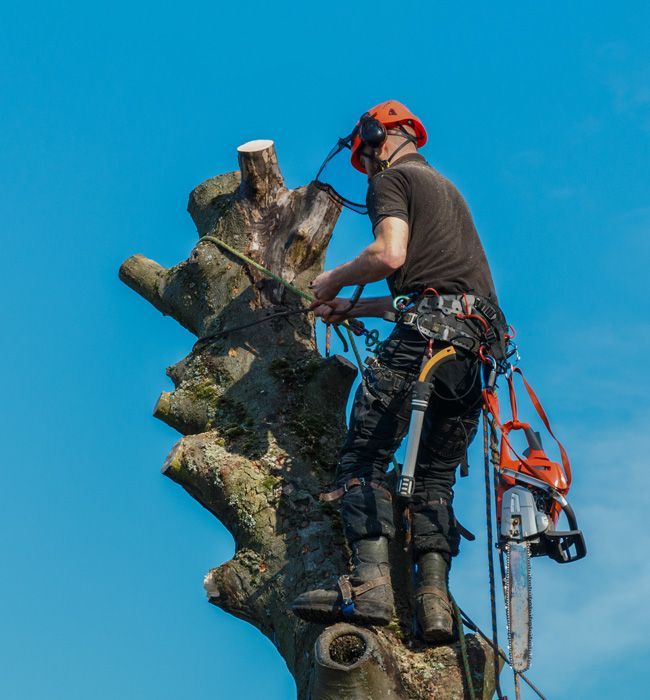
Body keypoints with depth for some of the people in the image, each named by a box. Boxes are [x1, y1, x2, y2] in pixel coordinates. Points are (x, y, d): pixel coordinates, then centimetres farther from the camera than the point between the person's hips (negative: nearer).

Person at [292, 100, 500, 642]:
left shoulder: (393, 177, 8)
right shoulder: (447, 188, 33)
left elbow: (390, 254, -11)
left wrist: (333, 280, 5)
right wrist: (354, 309, 36)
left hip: (424, 335, -8)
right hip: (479, 342, 8)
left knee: (365, 458, -7)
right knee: (436, 475, 9)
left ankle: (371, 582, -21)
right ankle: (434, 598, -3)